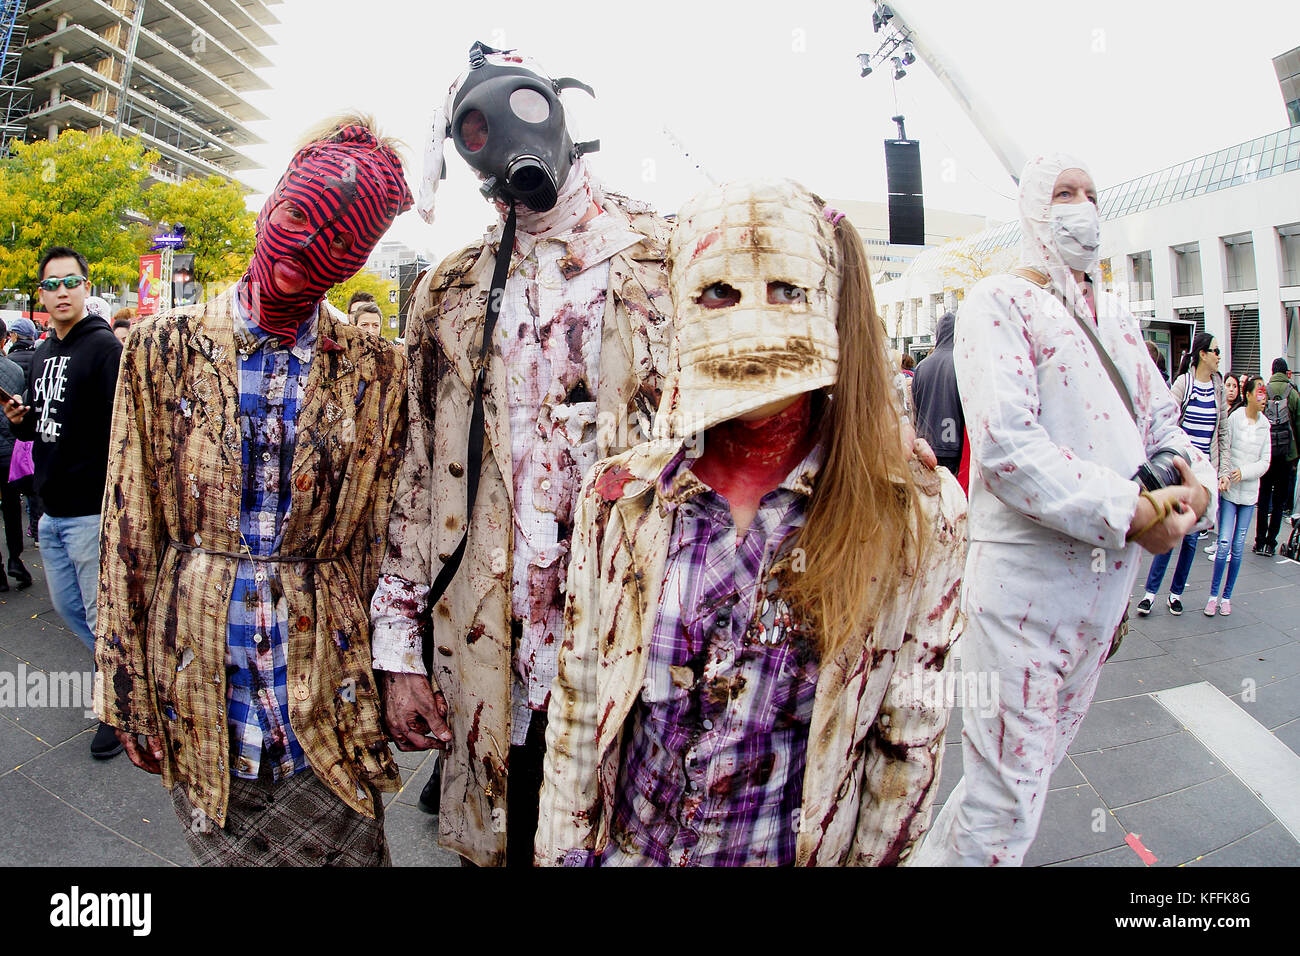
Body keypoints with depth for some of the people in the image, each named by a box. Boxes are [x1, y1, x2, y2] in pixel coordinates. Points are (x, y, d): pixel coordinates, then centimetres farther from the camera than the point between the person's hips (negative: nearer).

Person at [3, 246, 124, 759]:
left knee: (102, 615, 2)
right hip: (51, 510, 8)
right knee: (66, 607, 19)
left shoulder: (103, 347, -13)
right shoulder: (41, 354, 13)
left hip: (91, 511, -8)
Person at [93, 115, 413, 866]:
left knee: (347, 852, 11)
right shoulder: (164, 349, -2)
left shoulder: (376, 371, -3)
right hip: (200, 701, 1)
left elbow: (388, 541, 0)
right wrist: (133, 695, 1)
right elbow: (130, 531, 0)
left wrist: (393, 677, 2)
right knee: (223, 850, 16)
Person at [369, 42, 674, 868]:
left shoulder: (664, 262, 0)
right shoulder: (452, 293, 11)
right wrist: (399, 648, 6)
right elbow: (419, 477, 9)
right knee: (501, 840, 19)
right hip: (488, 665, 3)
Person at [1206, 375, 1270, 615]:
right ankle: (1213, 595, 2)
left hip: (1249, 492, 3)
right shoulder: (1234, 418, -5)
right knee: (1224, 543, -8)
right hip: (1229, 489, -3)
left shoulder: (1264, 424, 4)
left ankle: (1227, 596, 15)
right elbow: (1224, 450, -4)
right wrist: (1223, 475, -16)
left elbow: (1264, 462, 5)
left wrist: (1244, 471, -12)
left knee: (1238, 547, 5)